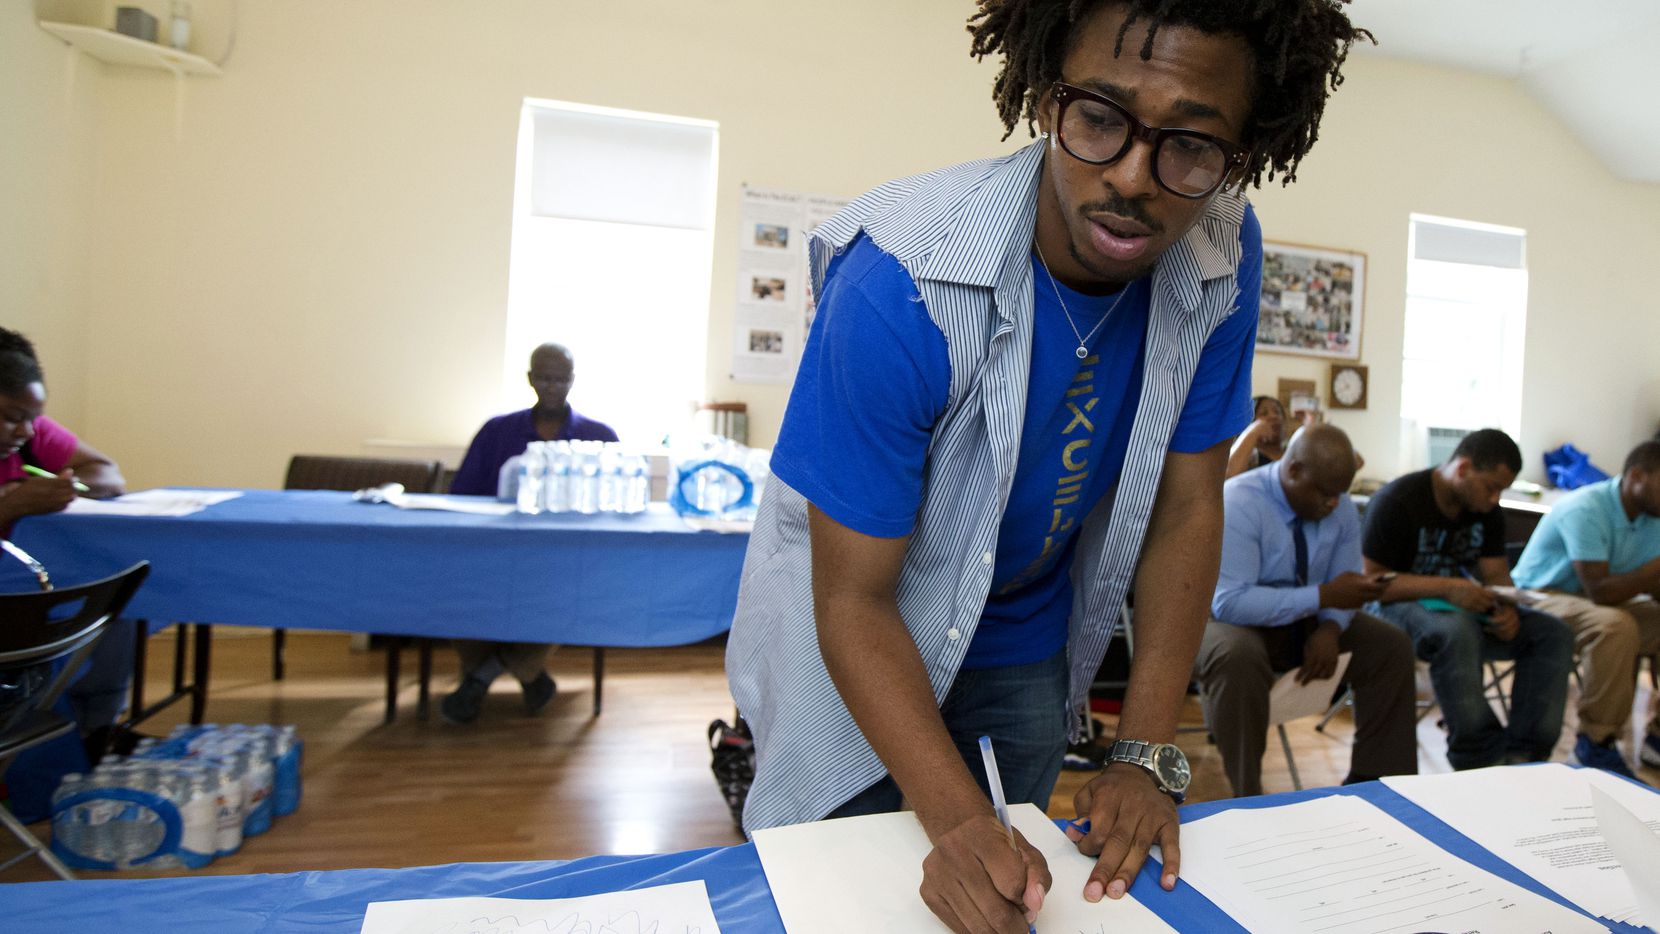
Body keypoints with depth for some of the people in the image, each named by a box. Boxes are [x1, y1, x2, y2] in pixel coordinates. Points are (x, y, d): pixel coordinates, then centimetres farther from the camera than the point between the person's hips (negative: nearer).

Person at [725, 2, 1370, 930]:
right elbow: (853, 601, -26)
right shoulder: (899, 286, -33)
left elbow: (1187, 506, -10)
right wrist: (958, 822, -35)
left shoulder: (1222, 256, -18)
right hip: (855, 647, -3)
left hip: (1029, 652, 4)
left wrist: (1147, 756, -12)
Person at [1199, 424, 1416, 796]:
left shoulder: (1341, 508, -5)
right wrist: (1322, 595, -34)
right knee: (1237, 656, -38)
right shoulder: (1237, 504, -26)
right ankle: (1245, 802, -24)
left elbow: (1342, 590, 1)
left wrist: (1330, 629, -22)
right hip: (1233, 622, -7)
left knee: (1392, 646, -7)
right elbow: (1230, 601, -32)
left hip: (1304, 623, 7)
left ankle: (1372, 779, 4)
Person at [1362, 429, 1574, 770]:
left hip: (1463, 606, 8)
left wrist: (1507, 608, -16)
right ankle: (1483, 755, -29)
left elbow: (1497, 574, 8)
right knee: (1457, 631, -39)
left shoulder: (1487, 510, 8)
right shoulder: (1397, 501, -16)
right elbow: (1373, 582, -19)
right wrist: (1447, 588, -29)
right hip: (1400, 605, -8)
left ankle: (1522, 755, -18)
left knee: (1553, 633, -13)